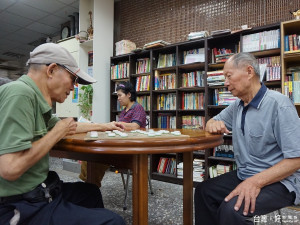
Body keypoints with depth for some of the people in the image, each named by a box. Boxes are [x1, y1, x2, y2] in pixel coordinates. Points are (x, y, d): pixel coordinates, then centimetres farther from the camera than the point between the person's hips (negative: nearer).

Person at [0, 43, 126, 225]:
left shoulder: (33, 96, 7)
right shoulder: (20, 93, -24)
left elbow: (60, 125, 26)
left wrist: (103, 126, 30)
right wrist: (58, 133, -17)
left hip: (38, 190, 10)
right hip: (20, 207, -10)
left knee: (91, 192, 27)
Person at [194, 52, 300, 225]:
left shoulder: (279, 104, -18)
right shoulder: (237, 106, 6)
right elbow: (212, 123, 19)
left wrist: (256, 182, -30)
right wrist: (214, 124, -6)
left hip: (277, 181, -7)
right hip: (243, 176, 8)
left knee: (232, 209, -29)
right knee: (203, 191, 0)